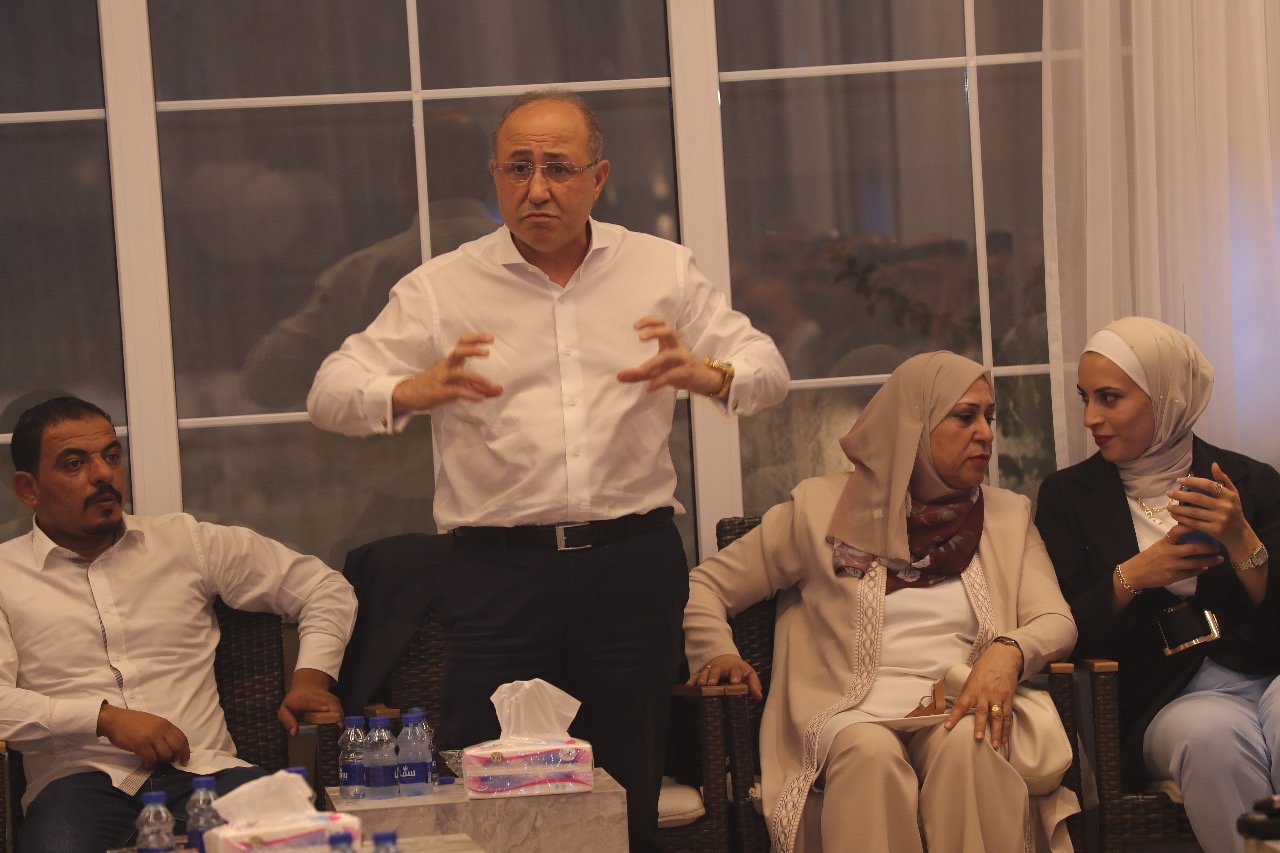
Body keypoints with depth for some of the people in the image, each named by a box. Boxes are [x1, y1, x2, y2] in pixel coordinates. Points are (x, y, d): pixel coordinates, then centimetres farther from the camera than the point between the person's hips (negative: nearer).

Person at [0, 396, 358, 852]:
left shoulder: (186, 542, 18)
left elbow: (324, 586, 23)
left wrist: (310, 679, 6)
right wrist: (104, 717, -14)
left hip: (201, 768, 2)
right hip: (79, 779, -2)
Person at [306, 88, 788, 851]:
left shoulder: (662, 271, 10)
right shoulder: (442, 289, 6)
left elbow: (767, 370, 9)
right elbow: (332, 394, 0)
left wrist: (706, 375, -15)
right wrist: (412, 392, -23)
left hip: (634, 565, 1)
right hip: (501, 568, -1)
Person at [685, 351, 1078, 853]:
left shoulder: (1008, 516, 18)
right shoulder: (823, 508, 11)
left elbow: (1055, 621, 6)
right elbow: (705, 586, 16)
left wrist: (1008, 652, -17)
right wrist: (717, 656, -4)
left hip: (963, 712, 2)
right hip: (855, 715, -1)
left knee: (965, 742, -35)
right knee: (872, 753, -37)